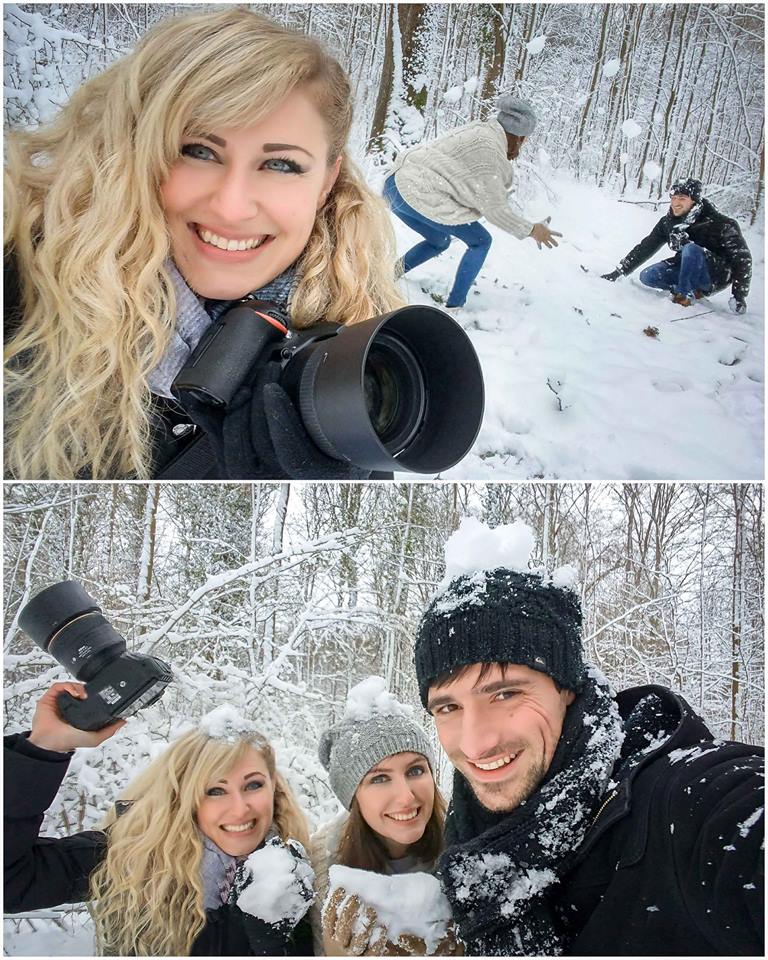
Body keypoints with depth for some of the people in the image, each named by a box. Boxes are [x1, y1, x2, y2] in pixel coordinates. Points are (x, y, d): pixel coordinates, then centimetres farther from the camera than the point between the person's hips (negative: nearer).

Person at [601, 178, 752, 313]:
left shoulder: (717, 223, -22)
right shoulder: (668, 222, -5)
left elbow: (742, 256, -21)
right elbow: (645, 248, 5)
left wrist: (739, 295, -29)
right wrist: (618, 272, 2)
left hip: (717, 275, -6)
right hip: (687, 269, 6)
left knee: (691, 249, -34)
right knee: (647, 276, -15)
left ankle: (685, 294, -20)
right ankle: (694, 290, -8)